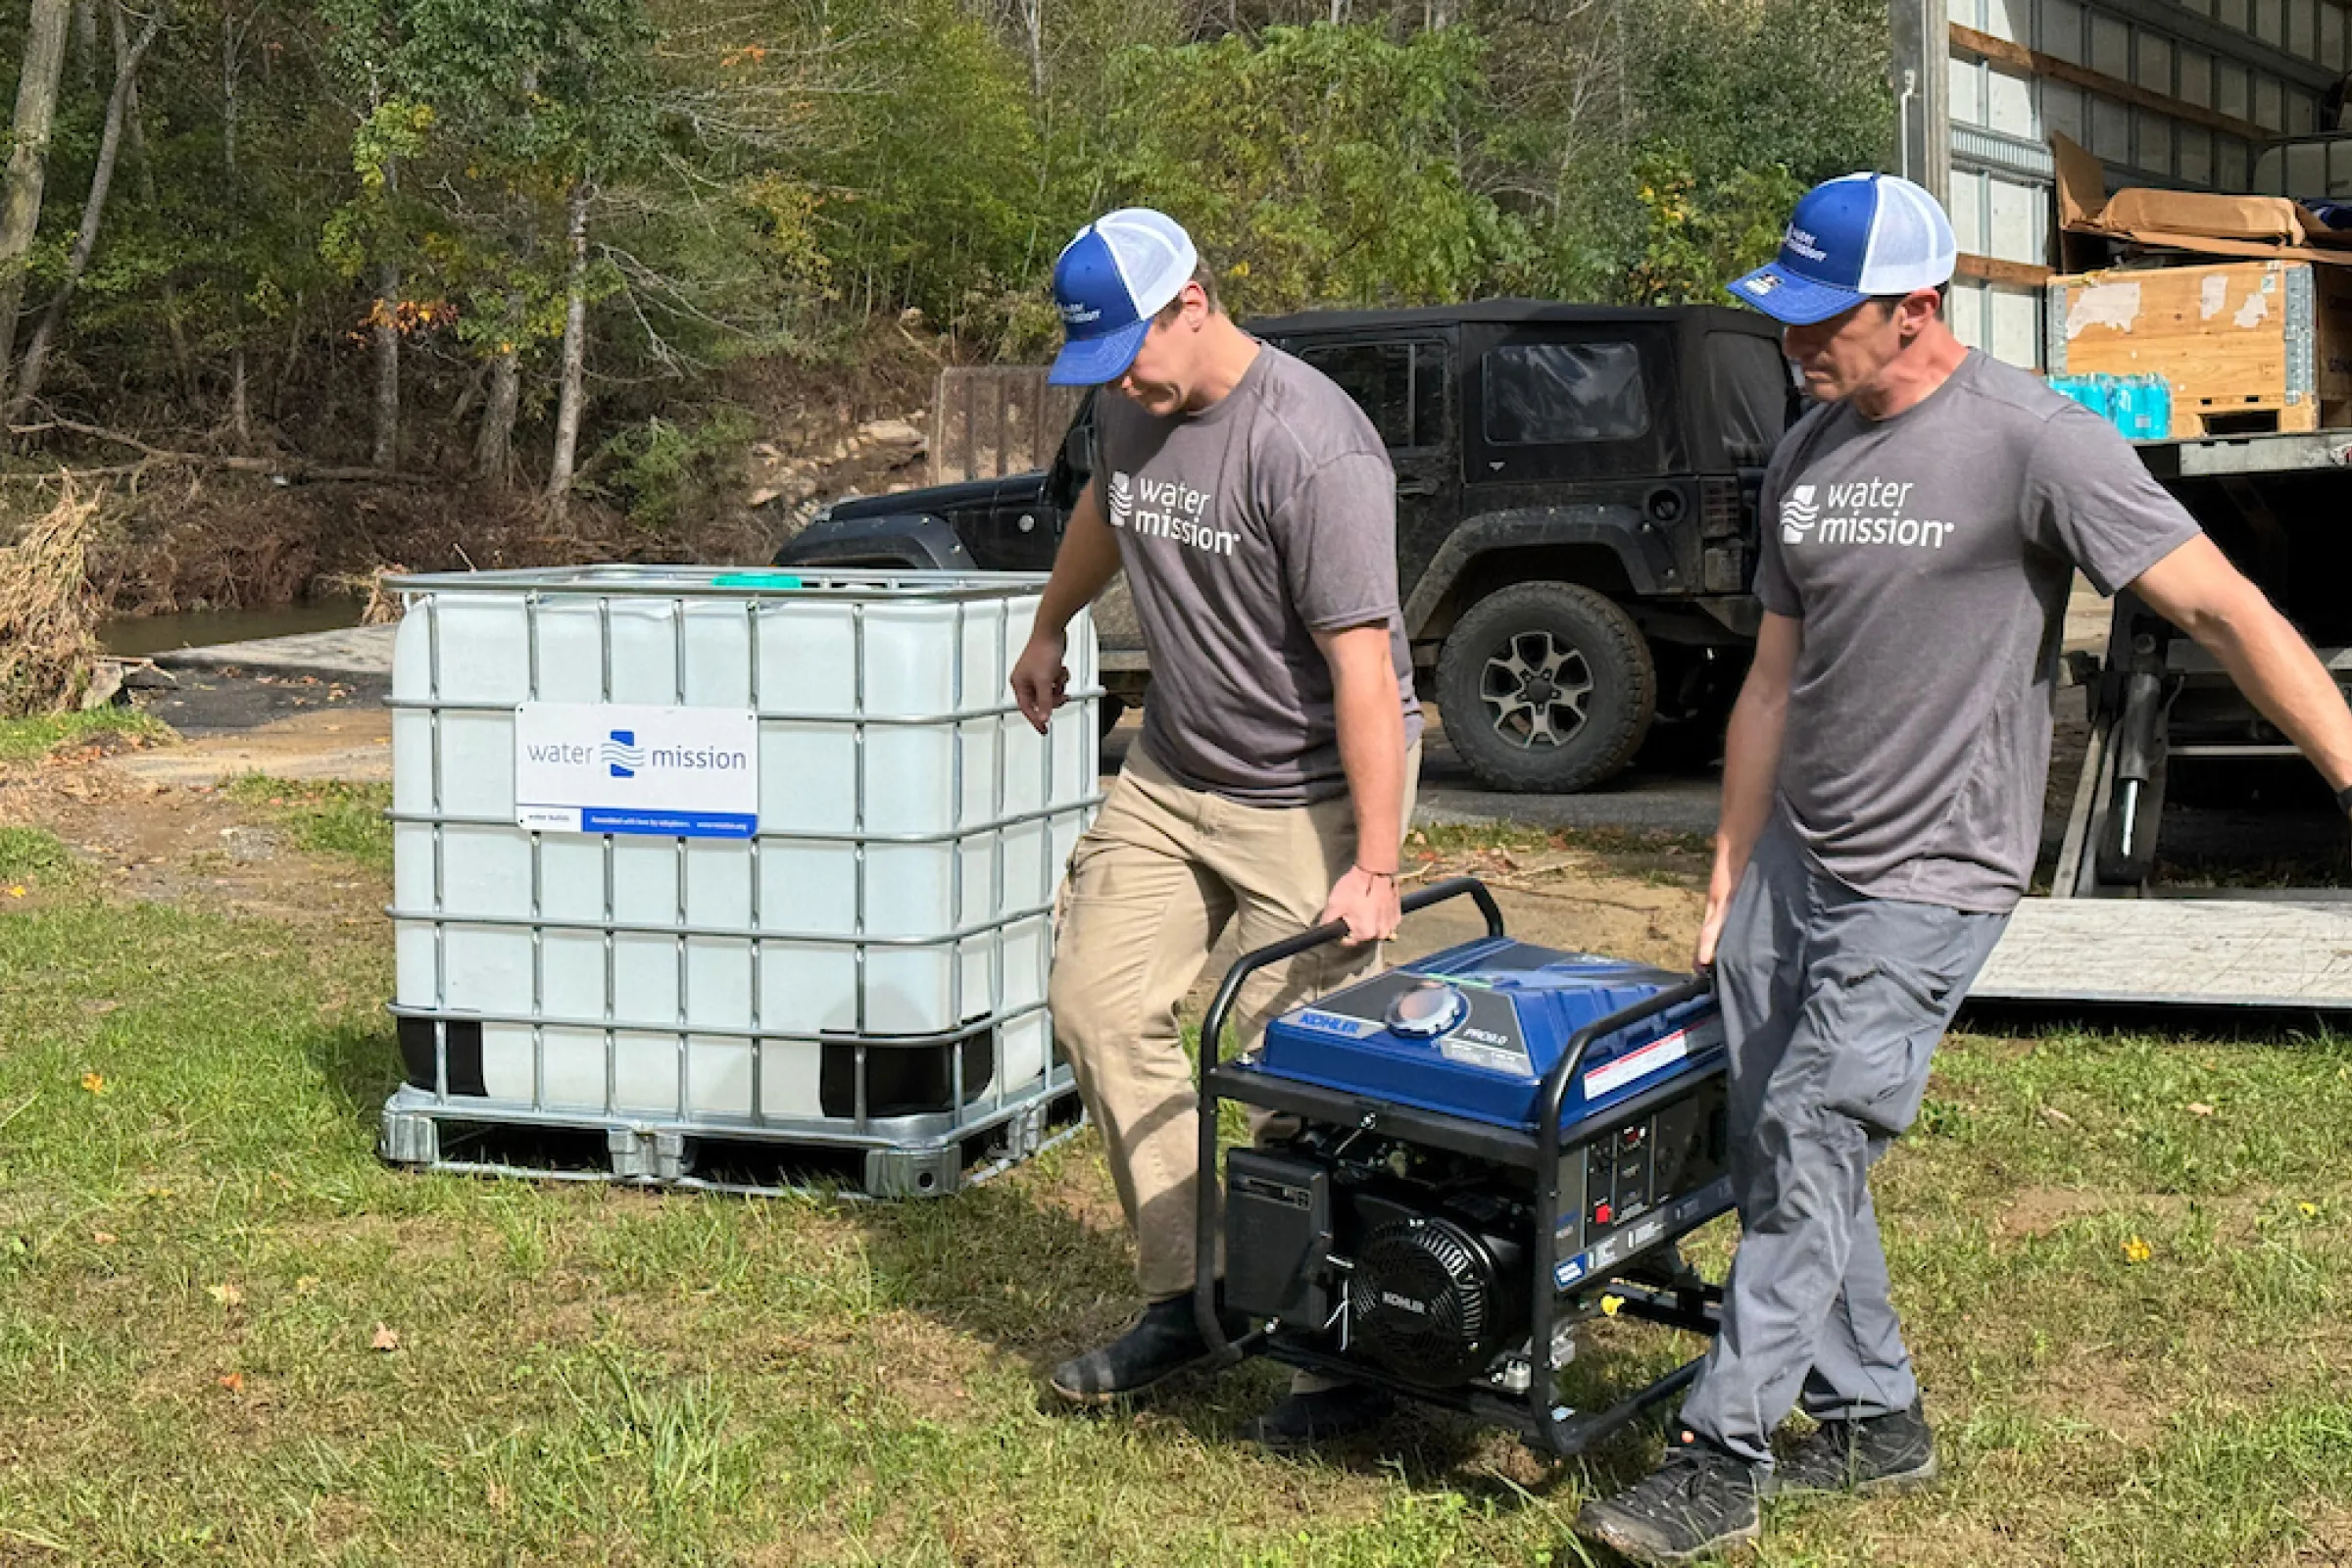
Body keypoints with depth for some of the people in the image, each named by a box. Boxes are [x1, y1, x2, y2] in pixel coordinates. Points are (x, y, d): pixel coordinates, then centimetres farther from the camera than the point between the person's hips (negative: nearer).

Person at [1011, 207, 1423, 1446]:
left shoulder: (1309, 446, -25)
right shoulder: (1132, 406, -1)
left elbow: (1362, 663, -28)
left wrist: (1373, 868, -30)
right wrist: (1049, 629, 37)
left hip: (1309, 794, -8)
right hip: (1169, 772, 8)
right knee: (1102, 1008, 4)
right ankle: (1188, 1294, 13)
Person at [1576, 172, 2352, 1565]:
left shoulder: (2033, 442, -14)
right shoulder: (1805, 458, 7)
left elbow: (2223, 608, -17)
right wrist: (1728, 880, 14)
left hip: (1927, 878, -7)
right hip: (1792, 857, 7)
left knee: (1812, 1142, -11)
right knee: (1776, 1152, 10)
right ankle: (1875, 1421, 26)